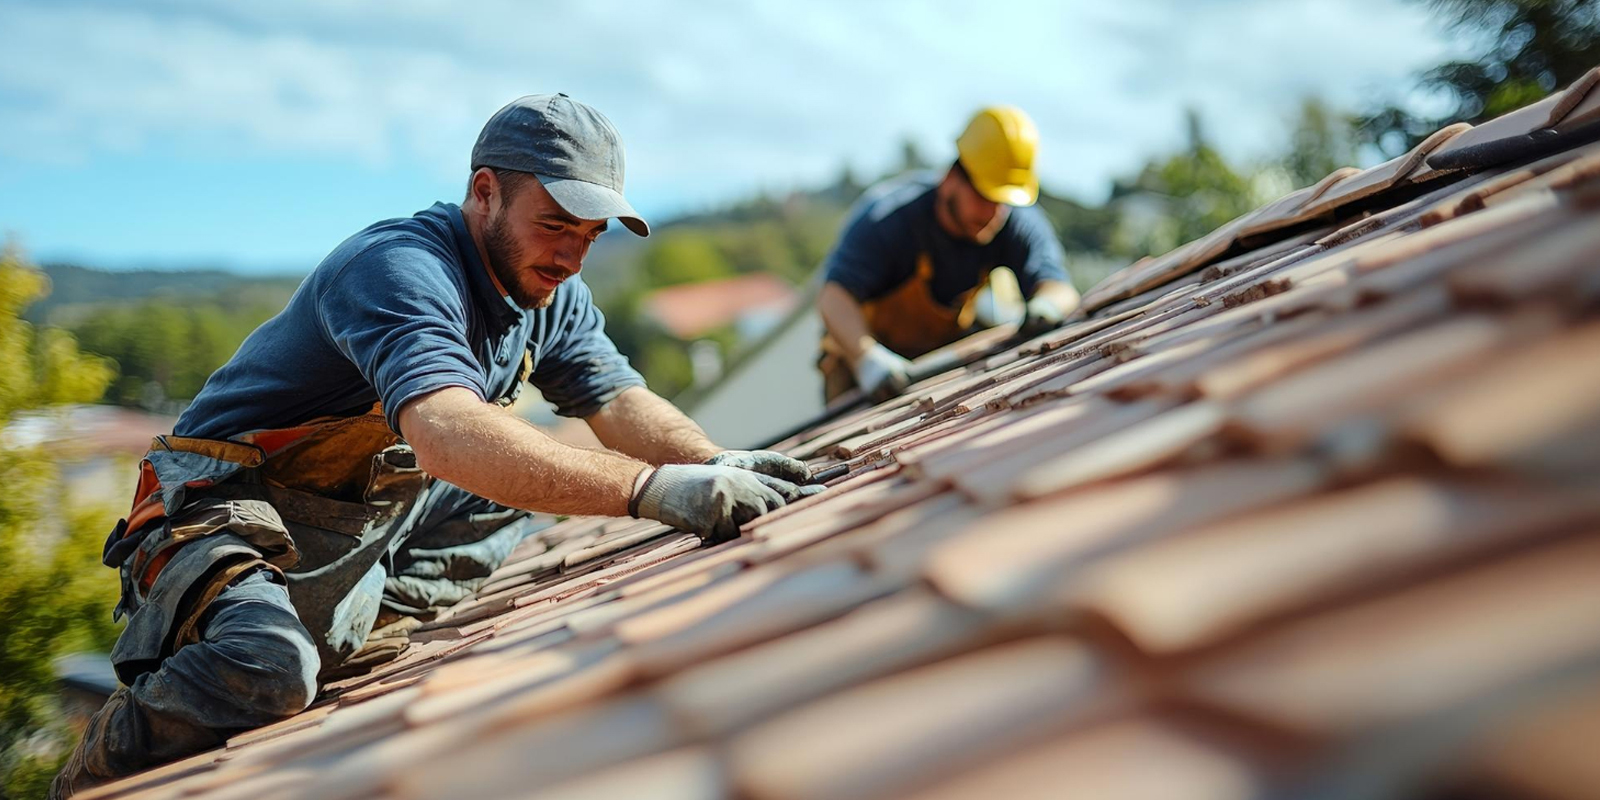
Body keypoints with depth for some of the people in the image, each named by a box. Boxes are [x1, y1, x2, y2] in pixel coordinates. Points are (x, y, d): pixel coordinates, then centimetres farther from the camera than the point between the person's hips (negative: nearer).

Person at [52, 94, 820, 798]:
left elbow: (620, 400, -3)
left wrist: (709, 462, -25)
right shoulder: (399, 267, -28)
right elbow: (450, 437, -44)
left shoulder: (550, 293, 1)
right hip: (230, 512, -8)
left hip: (376, 520, 8)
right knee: (268, 669, -35)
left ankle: (364, 607, 2)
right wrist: (650, 488, -52)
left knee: (549, 483, 11)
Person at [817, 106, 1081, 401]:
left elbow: (1057, 284, -26)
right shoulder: (888, 218, -31)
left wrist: (1045, 305, -54)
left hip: (948, 352, 4)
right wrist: (867, 357, -61)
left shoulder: (1019, 220, -19)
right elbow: (835, 298, -40)